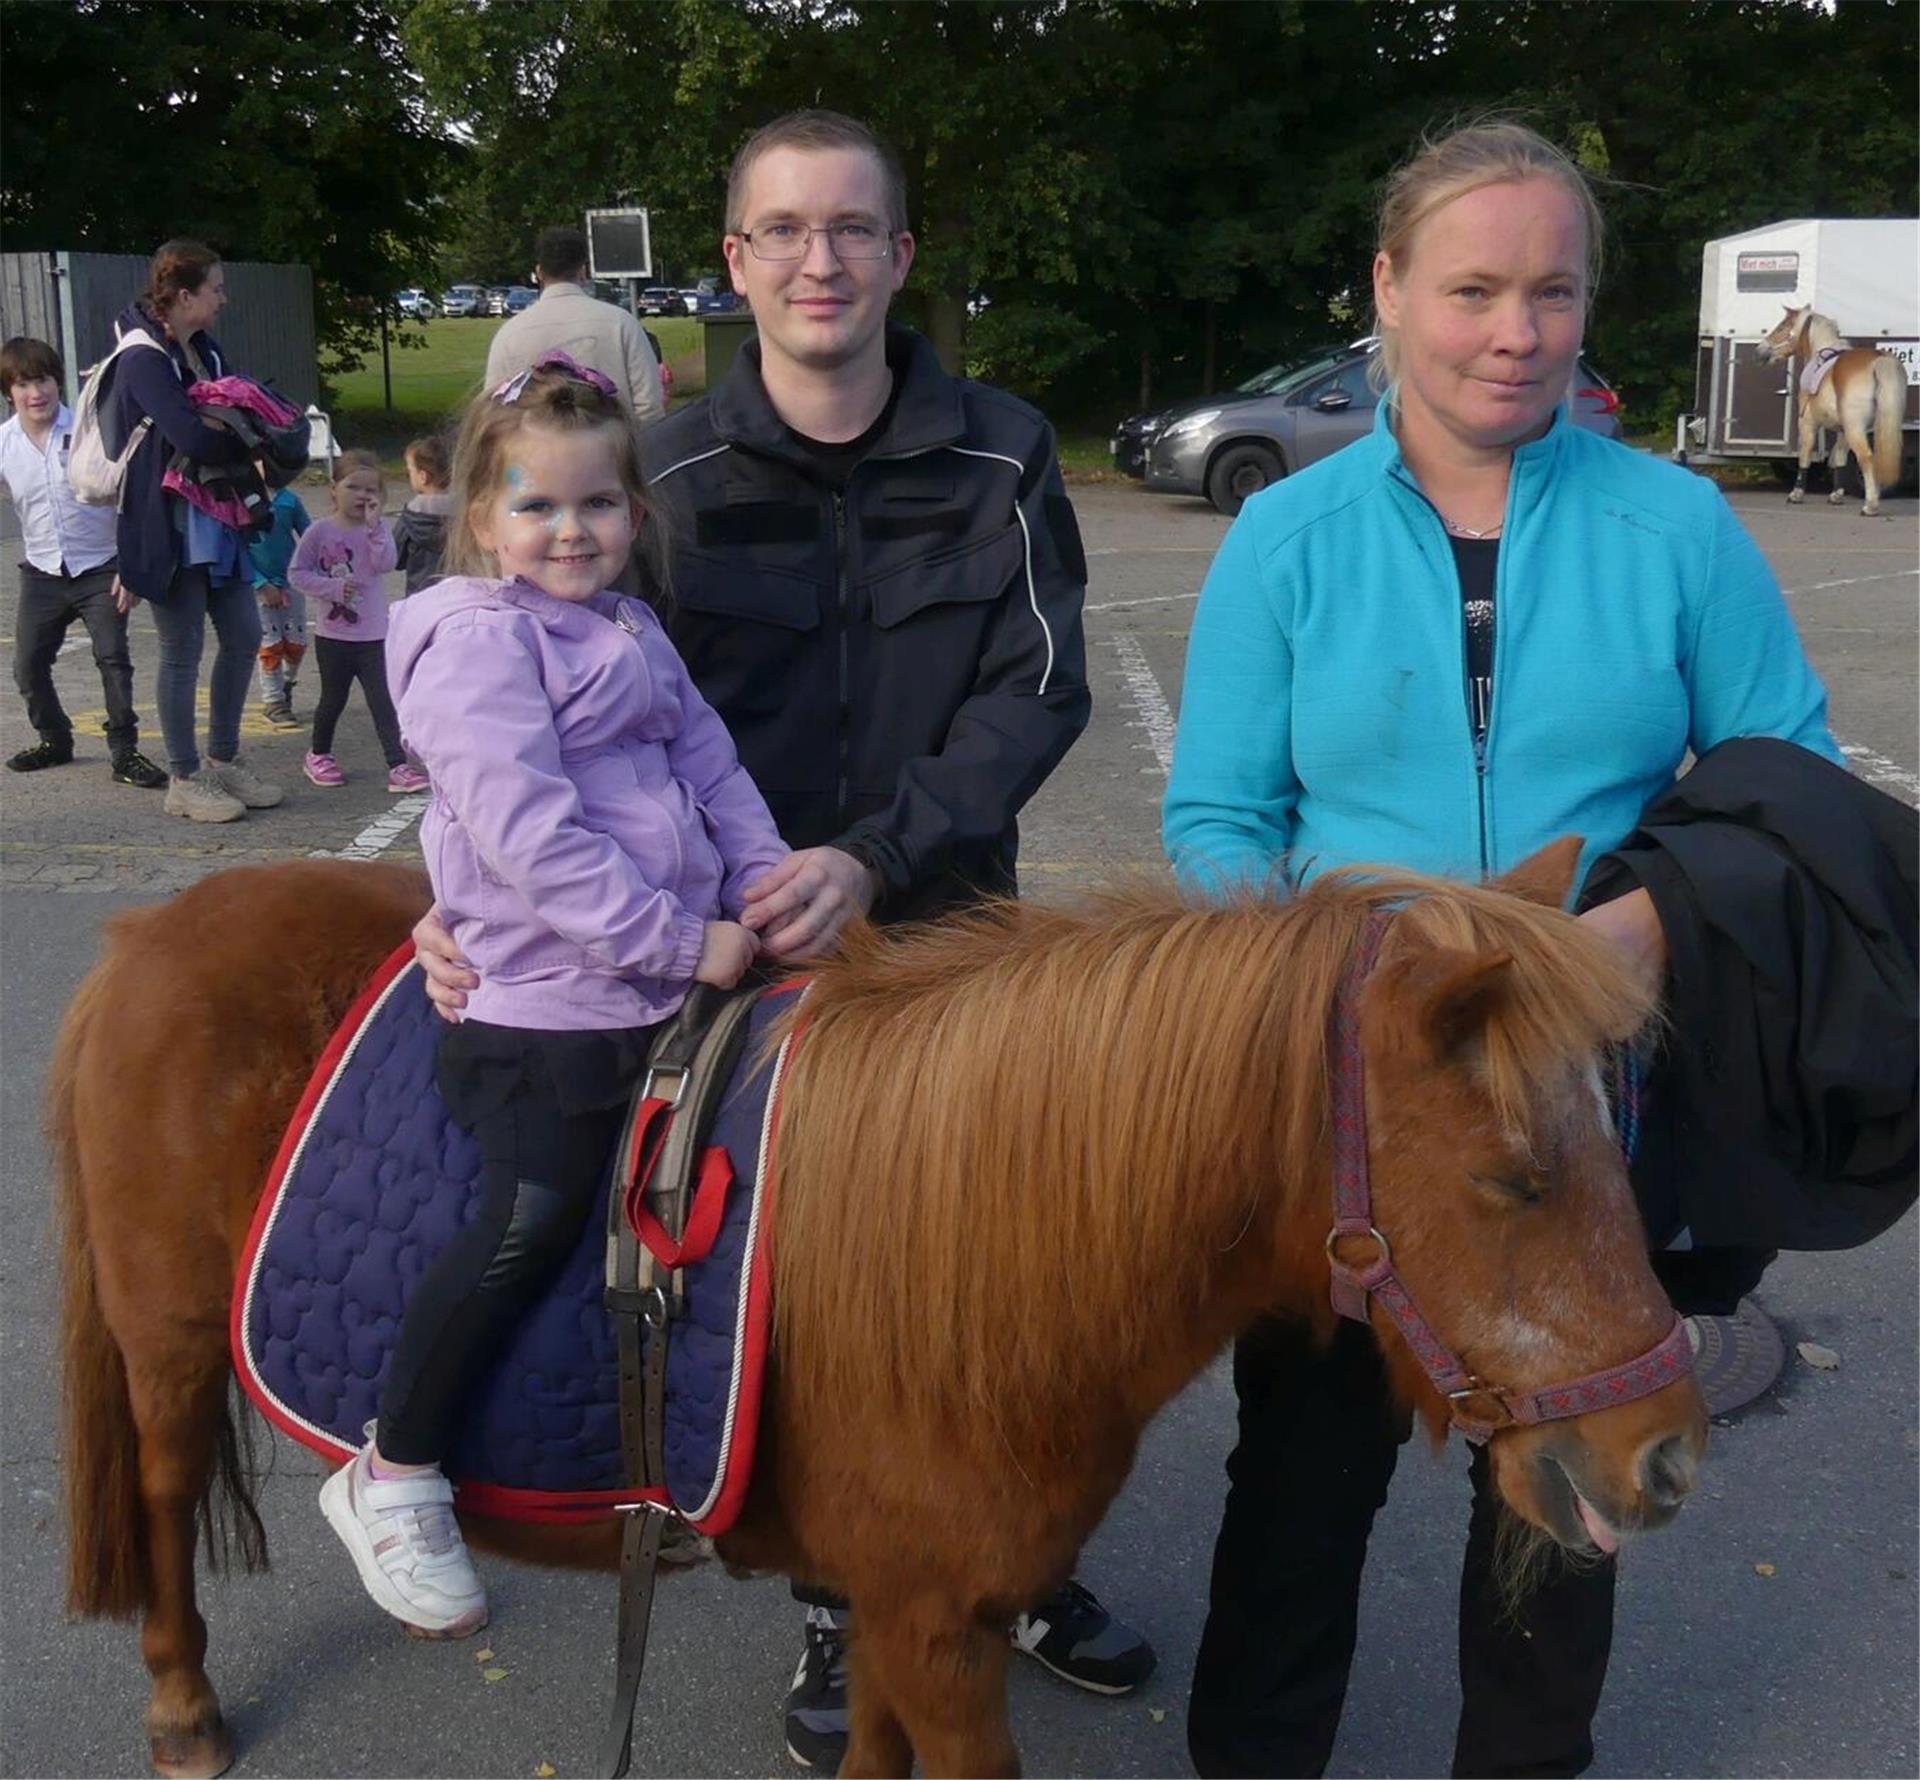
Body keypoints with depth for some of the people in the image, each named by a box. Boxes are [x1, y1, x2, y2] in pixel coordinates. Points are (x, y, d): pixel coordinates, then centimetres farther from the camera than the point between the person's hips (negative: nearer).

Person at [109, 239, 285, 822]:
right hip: (168, 526, -9)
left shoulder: (204, 350, 11)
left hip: (217, 520, 9)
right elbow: (192, 437, -28)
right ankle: (184, 781, 12)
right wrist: (249, 443, -13)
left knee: (243, 636, 12)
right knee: (183, 651, 0)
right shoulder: (144, 359, -18)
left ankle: (223, 760, 26)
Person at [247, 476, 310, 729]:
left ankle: (286, 685, 33)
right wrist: (261, 584, -14)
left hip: (291, 583, 2)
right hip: (259, 586, -2)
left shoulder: (289, 500, -2)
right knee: (270, 645, -1)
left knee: (296, 644, 5)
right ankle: (273, 702, 12)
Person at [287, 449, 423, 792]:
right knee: (333, 699, 13)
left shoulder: (377, 528, 0)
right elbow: (296, 572, -4)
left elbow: (385, 564, -16)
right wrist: (332, 587, -16)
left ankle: (398, 766, -7)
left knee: (382, 701, -5)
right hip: (332, 633, 0)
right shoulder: (320, 530, -4)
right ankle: (318, 754, 34)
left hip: (372, 635, 0)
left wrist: (373, 524, -23)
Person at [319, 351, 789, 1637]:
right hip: (545, 1003, -9)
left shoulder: (635, 635, 15)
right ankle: (393, 1480, 9)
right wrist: (681, 942, -21)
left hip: (674, 981, 9)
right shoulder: (476, 643, -12)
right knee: (531, 1225, -9)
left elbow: (715, 770, 15)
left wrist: (768, 890, -2)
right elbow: (530, 836, -21)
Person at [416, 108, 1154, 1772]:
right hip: (735, 947, -1)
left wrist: (874, 857, -26)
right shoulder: (665, 479, -6)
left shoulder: (1001, 456, -6)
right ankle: (843, 1605, 34)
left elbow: (1040, 687, -13)